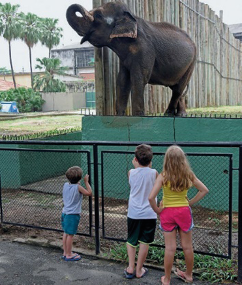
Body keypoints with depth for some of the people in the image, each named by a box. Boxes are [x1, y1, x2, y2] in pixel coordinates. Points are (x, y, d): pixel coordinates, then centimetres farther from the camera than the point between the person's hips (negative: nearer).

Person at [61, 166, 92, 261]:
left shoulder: (65, 185, 2)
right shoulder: (78, 187, -17)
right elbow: (89, 193, -12)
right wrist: (86, 181, -5)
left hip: (65, 213, 7)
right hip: (73, 215, -7)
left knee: (66, 233, 17)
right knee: (70, 234, 1)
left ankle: (65, 252, 28)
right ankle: (68, 255, 11)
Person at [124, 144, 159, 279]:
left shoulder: (131, 172, -3)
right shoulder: (153, 173, -6)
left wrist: (135, 165, 19)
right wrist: (149, 166, 18)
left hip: (133, 213, 1)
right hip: (149, 213, -1)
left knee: (131, 241, 17)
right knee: (144, 242, 8)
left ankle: (131, 268, 13)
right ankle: (139, 270, 16)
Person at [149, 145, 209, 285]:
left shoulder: (163, 176, -16)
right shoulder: (188, 174, -8)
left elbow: (151, 197, -22)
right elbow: (204, 190, -1)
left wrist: (157, 209, -6)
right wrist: (191, 202, 4)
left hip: (167, 212, -2)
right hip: (184, 211, 2)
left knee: (170, 248, 7)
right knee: (187, 246, 16)